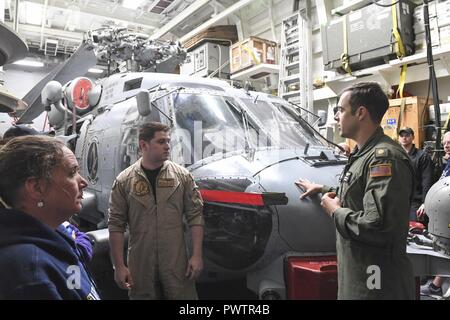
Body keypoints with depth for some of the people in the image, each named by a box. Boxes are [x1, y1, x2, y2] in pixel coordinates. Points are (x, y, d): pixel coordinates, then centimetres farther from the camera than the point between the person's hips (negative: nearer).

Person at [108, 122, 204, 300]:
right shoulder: (124, 181, -1)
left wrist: (197, 255, -6)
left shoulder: (182, 176, 0)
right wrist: (119, 266, -4)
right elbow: (116, 225, -1)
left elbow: (195, 216, 0)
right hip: (140, 265, 0)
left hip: (177, 263, 0)